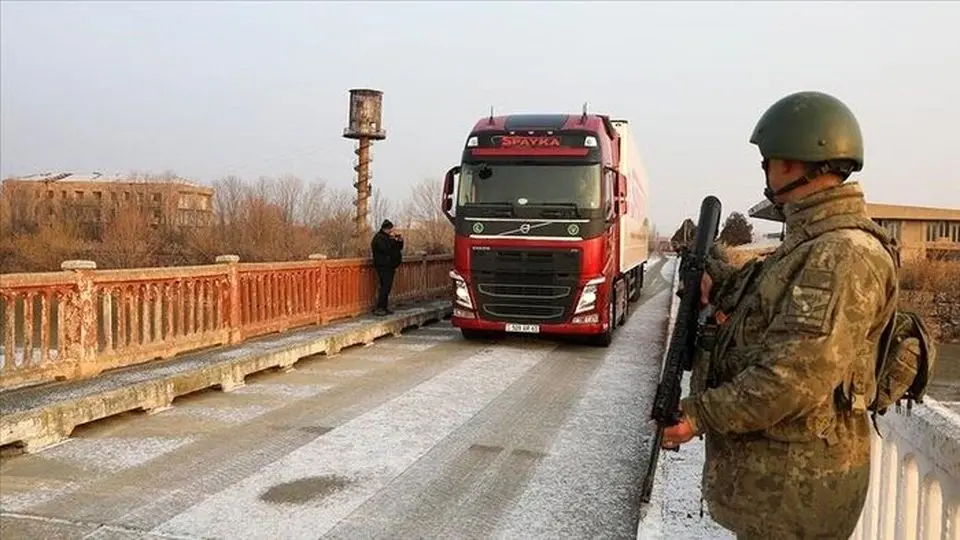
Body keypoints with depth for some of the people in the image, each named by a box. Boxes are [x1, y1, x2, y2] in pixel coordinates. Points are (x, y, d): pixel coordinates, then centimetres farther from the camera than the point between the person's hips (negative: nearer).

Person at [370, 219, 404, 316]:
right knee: (385, 287, -15)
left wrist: (400, 241, 1)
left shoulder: (389, 237, 18)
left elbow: (399, 248, 19)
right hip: (383, 267, -9)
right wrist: (392, 240, -19)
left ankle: (384, 308, 14)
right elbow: (385, 249, -24)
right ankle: (379, 308, -15)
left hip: (390, 266, 9)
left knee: (387, 287, 9)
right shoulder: (379, 238, -11)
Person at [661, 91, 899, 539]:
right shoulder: (812, 243, 11)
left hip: (792, 478, -9)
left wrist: (702, 414, -21)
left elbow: (799, 375, -28)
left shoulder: (842, 256, -21)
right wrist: (720, 283, 1)